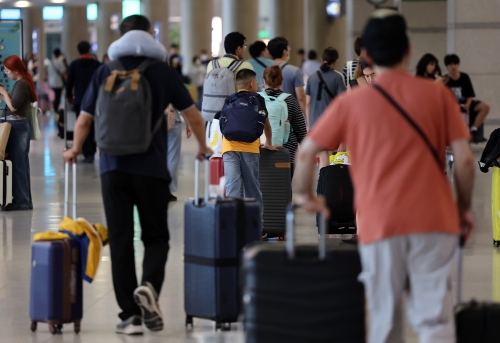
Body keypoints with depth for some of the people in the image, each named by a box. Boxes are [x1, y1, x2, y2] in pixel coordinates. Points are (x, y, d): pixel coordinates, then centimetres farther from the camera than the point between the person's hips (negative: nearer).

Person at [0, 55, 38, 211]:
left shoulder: (21, 84, -15)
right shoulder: (23, 83, 14)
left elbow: (13, 106, -21)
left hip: (17, 127, -10)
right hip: (18, 126, 10)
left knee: (17, 164, -6)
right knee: (20, 165, 12)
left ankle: (21, 201, -3)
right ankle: (25, 201, 17)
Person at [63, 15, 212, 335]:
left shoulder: (105, 72, 6)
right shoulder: (163, 71, 3)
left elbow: (84, 120, 8)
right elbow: (195, 118, 5)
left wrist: (75, 150, 28)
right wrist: (203, 147, 24)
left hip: (114, 168, 1)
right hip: (152, 168, -1)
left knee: (121, 240, 4)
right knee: (156, 236, 10)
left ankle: (130, 316, 1)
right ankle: (150, 285, -18)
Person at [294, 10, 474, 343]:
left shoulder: (351, 103, 5)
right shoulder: (438, 94, 4)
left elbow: (306, 153, 5)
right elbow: (464, 159, 0)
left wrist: (305, 194, 22)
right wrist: (464, 208, 14)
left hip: (379, 225, 1)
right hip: (435, 221, 0)